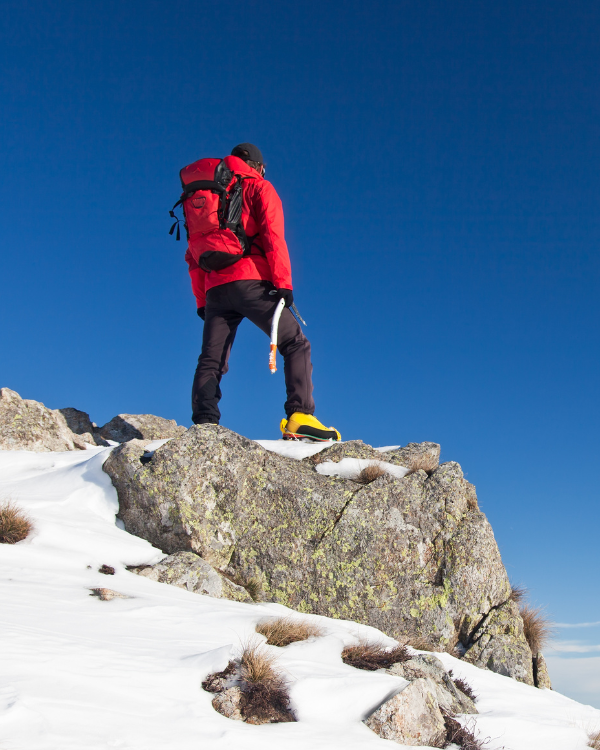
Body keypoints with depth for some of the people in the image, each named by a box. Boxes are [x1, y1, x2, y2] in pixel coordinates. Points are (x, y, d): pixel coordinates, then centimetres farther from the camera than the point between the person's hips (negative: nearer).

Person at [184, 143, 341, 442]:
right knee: (295, 344, -2)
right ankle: (300, 416, -19)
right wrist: (283, 282, -10)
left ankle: (204, 423, -11)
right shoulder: (258, 187, 12)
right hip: (250, 281, -5)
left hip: (215, 289, 5)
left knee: (211, 360, 6)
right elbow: (272, 235, -4)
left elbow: (193, 254, 22)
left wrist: (202, 300, 21)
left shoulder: (206, 195, 28)